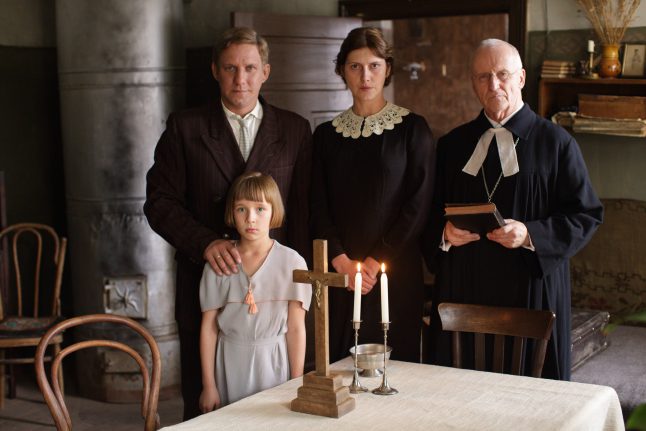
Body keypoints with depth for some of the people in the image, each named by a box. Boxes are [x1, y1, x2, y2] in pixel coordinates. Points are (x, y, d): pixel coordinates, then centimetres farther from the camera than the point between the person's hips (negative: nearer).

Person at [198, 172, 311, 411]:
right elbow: (209, 327, 3)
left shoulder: (291, 262, -5)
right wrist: (209, 386, 2)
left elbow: (296, 328, -3)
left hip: (273, 364, -1)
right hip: (230, 364, 1)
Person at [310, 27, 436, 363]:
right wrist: (341, 261, -8)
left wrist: (375, 261, -10)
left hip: (395, 271, -2)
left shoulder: (412, 128, 1)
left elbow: (419, 204, -5)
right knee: (339, 360, 4)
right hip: (340, 272, 3)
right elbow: (318, 207, 6)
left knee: (394, 360, 0)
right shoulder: (327, 134, 10)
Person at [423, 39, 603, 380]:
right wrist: (445, 233, -8)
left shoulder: (556, 143, 1)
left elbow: (587, 214, -2)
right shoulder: (452, 145, 11)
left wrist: (530, 234, -15)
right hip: (462, 291, 3)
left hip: (529, 291, -2)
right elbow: (430, 212, 14)